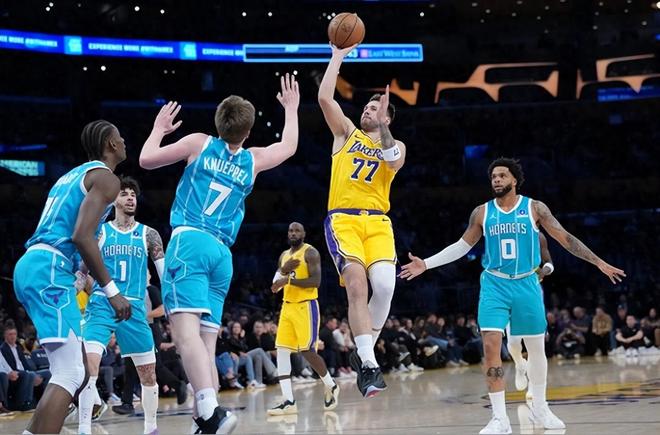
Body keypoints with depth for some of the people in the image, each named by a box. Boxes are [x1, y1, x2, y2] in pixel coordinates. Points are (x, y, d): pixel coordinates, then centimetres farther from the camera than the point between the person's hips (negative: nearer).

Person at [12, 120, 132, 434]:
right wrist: (111, 290, -14)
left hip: (31, 266, 10)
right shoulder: (106, 178, -3)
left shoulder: (73, 175, 26)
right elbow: (81, 237, -16)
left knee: (78, 370, 14)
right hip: (49, 270, -10)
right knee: (68, 375, -15)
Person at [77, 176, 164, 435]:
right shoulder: (99, 232, 7)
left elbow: (165, 272, 6)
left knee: (148, 373, 6)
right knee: (89, 364, -20)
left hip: (135, 308, 2)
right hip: (101, 304, -2)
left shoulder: (148, 234, 8)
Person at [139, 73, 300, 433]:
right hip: (222, 254, 4)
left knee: (186, 329, -20)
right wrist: (291, 108, 53)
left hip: (189, 242, -4)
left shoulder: (199, 143, 9)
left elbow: (146, 160, 15)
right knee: (206, 341, 7)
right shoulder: (252, 160, 18)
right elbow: (289, 147, 39)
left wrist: (159, 129, 32)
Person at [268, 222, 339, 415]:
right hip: (287, 306, 7)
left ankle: (331, 386, 15)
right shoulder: (284, 256, 17)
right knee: (281, 352, -3)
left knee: (307, 351, -9)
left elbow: (315, 281, -18)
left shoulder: (310, 252, -6)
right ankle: (288, 401, -4)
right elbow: (275, 285, 15)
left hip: (306, 306, -7)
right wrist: (283, 270, -5)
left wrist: (289, 280, -21)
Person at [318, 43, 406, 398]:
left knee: (385, 286, -19)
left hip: (377, 222, 1)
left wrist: (382, 127, -18)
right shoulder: (346, 132, 16)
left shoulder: (395, 145, 17)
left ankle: (363, 354, 1)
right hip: (342, 219, -1)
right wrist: (338, 57, 4)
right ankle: (368, 363, -22)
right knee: (357, 285, -20)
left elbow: (395, 161, -8)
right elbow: (324, 97, 3)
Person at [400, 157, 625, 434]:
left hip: (526, 284, 0)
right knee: (491, 346, -14)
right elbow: (462, 246, 13)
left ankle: (539, 408, 29)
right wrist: (426, 264, 8)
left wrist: (599, 262, -2)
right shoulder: (482, 212, 3)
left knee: (536, 348, 9)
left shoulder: (534, 208, -2)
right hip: (495, 285, 0)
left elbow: (565, 239, 1)